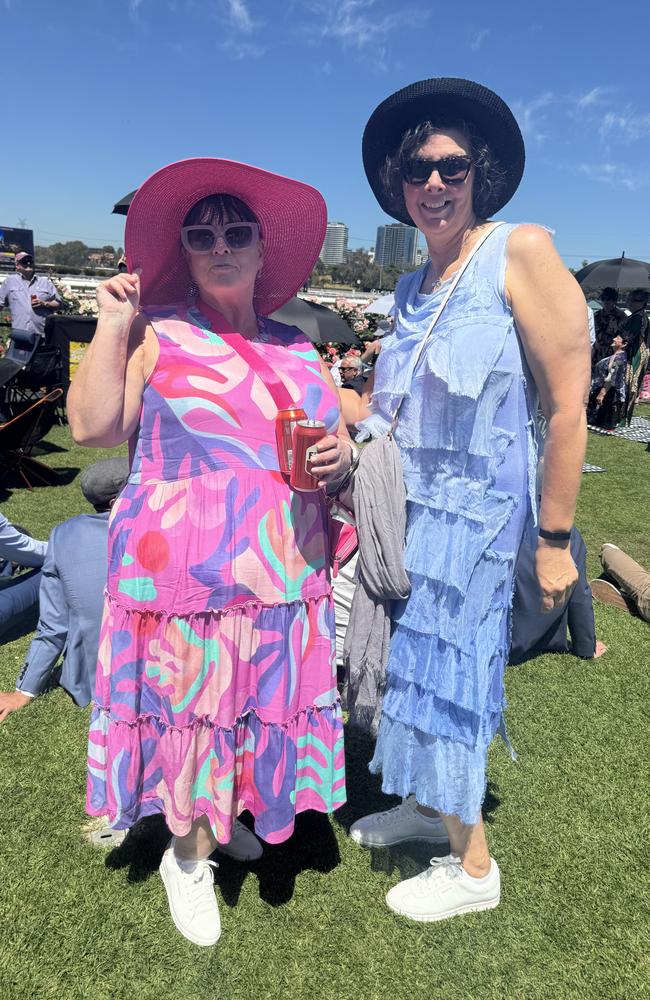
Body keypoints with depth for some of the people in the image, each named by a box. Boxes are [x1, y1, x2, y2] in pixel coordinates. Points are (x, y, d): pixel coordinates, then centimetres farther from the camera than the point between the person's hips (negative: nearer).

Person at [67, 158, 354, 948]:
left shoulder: (296, 348, 14)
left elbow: (337, 445, 18)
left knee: (266, 701, 12)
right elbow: (92, 427, -9)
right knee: (191, 704, 4)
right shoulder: (156, 334, 1)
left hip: (283, 572, 5)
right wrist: (112, 323, -8)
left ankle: (232, 813, 41)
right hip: (185, 567, -4)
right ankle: (187, 853, 30)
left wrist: (340, 456, -5)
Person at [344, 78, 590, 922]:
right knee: (410, 663, 17)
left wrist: (555, 541, -15)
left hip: (471, 514, -7)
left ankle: (474, 866, 26)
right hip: (406, 506, 7)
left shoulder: (520, 253, -11)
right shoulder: (413, 288, 11)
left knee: (442, 675, 3)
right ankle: (423, 805, 41)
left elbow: (568, 405, -15)